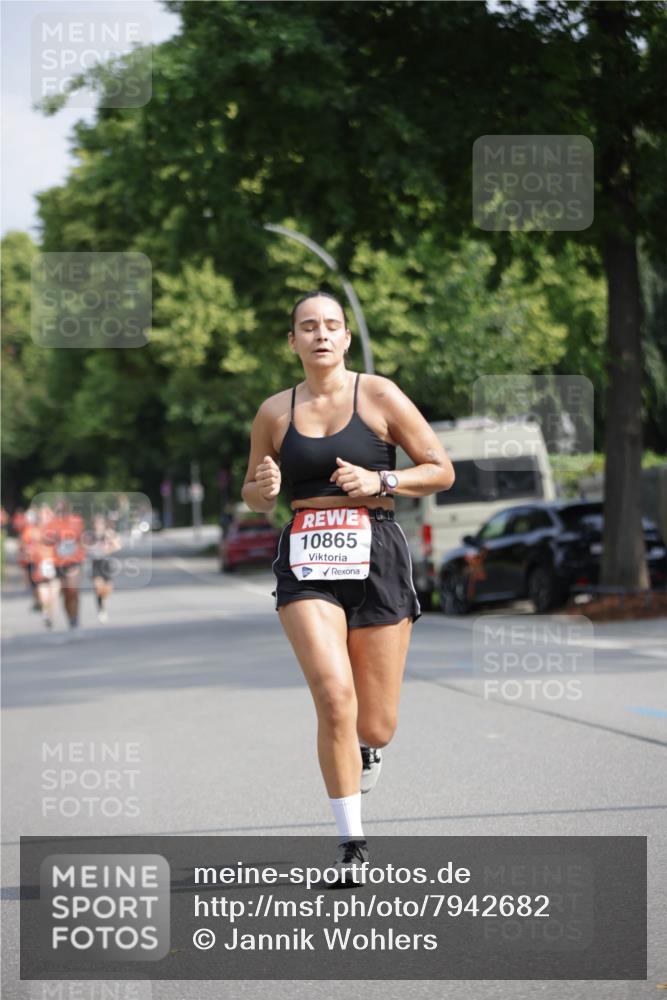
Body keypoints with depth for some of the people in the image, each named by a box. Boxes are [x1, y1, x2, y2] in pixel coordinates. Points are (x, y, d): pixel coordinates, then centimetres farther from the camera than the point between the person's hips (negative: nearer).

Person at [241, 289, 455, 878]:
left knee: (376, 727, 2)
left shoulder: (379, 397, 1)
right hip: (306, 562, 1)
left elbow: (442, 472, 3)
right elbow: (253, 494, 20)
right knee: (334, 699, -19)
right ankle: (352, 841, -8)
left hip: (375, 553, -1)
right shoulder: (274, 412, 8)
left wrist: (379, 481, -12)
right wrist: (263, 488, -4)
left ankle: (366, 748, 41)